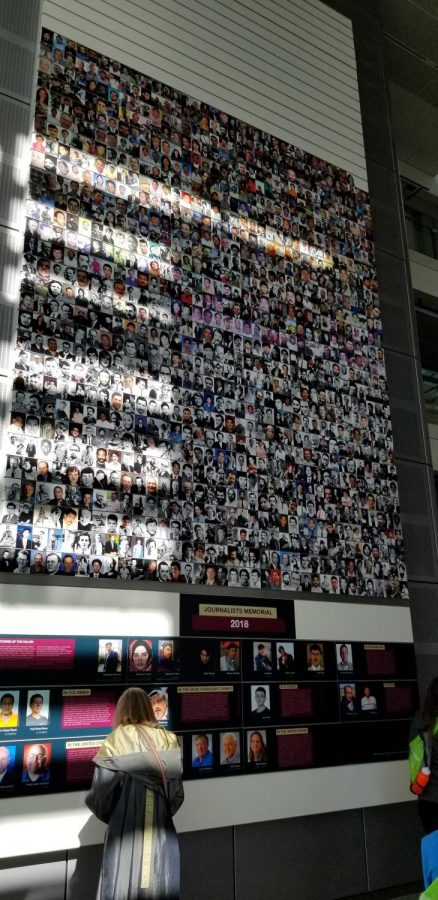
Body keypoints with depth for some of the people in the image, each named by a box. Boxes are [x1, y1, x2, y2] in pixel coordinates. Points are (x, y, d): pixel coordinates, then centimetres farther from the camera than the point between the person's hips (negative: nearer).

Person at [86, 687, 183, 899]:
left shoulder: (115, 742, -7)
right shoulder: (168, 740, 1)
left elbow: (101, 794, -7)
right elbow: (178, 792, 2)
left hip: (126, 832, -2)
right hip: (162, 832, 3)